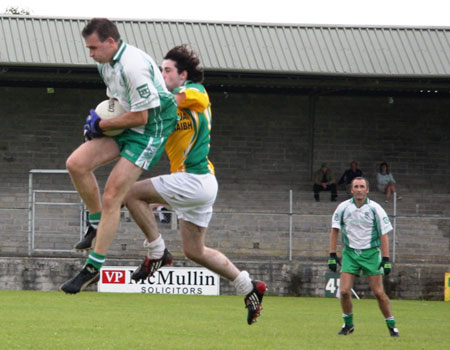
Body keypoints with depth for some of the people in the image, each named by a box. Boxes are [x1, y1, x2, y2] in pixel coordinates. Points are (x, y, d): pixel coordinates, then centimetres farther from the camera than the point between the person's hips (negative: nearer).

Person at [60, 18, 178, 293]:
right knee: (76, 164, -8)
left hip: (150, 130, -9)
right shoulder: (106, 63, 6)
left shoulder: (133, 65, -24)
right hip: (127, 128, 9)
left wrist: (101, 125, -12)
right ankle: (97, 225, 10)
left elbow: (140, 117, -22)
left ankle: (93, 268, -8)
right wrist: (98, 120, 5)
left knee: (112, 197, -13)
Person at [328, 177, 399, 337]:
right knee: (344, 291, -8)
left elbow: (384, 234, -5)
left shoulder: (375, 209, -7)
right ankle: (348, 324, 13)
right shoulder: (343, 207, -2)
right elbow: (334, 230, 7)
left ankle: (391, 325, 7)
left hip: (371, 253, -2)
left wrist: (386, 260, -11)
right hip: (350, 252, 2)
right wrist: (332, 255, 3)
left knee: (379, 292, -7)